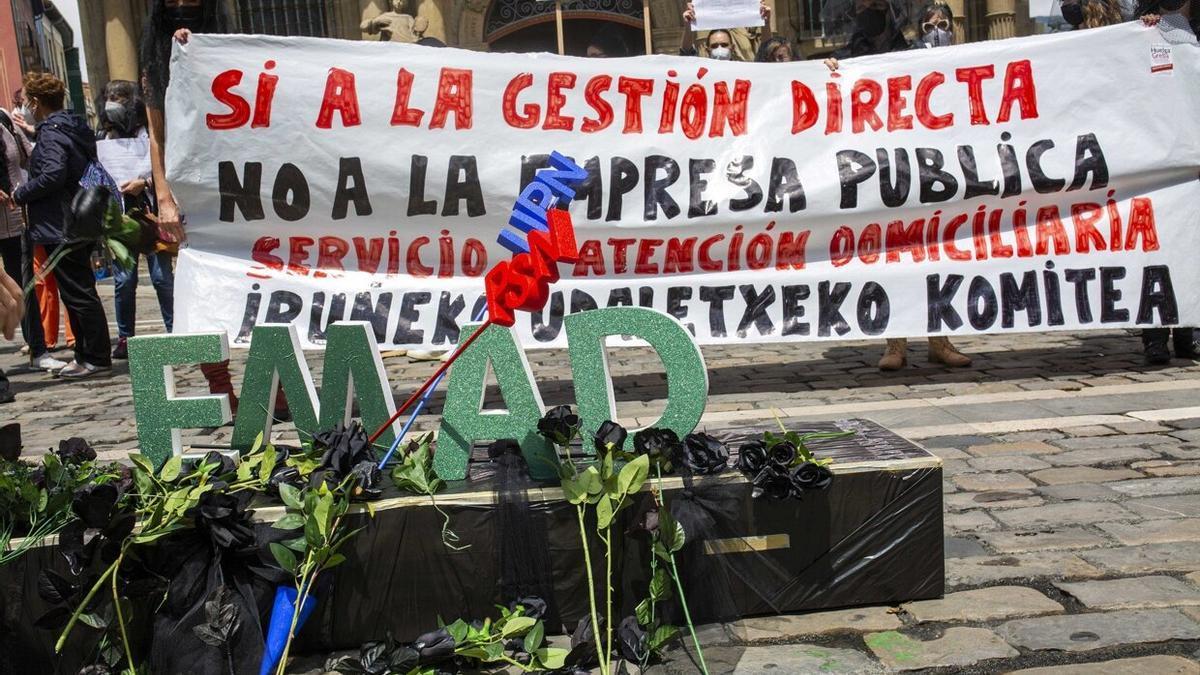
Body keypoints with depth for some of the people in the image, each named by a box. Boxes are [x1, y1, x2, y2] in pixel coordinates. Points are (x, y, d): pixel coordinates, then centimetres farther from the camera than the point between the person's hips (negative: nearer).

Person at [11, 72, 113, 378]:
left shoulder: (51, 132, -14)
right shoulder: (75, 128, 15)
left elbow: (52, 175, -26)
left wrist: (20, 194, -11)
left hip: (61, 229, -10)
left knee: (78, 294, -4)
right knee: (79, 293, 14)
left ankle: (96, 357, 1)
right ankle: (85, 355, 21)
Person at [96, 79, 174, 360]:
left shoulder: (149, 133, 0)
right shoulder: (102, 138, 11)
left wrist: (144, 182, -18)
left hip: (149, 213, -3)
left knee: (162, 276, 0)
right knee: (123, 280, 5)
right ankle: (124, 338, 14)